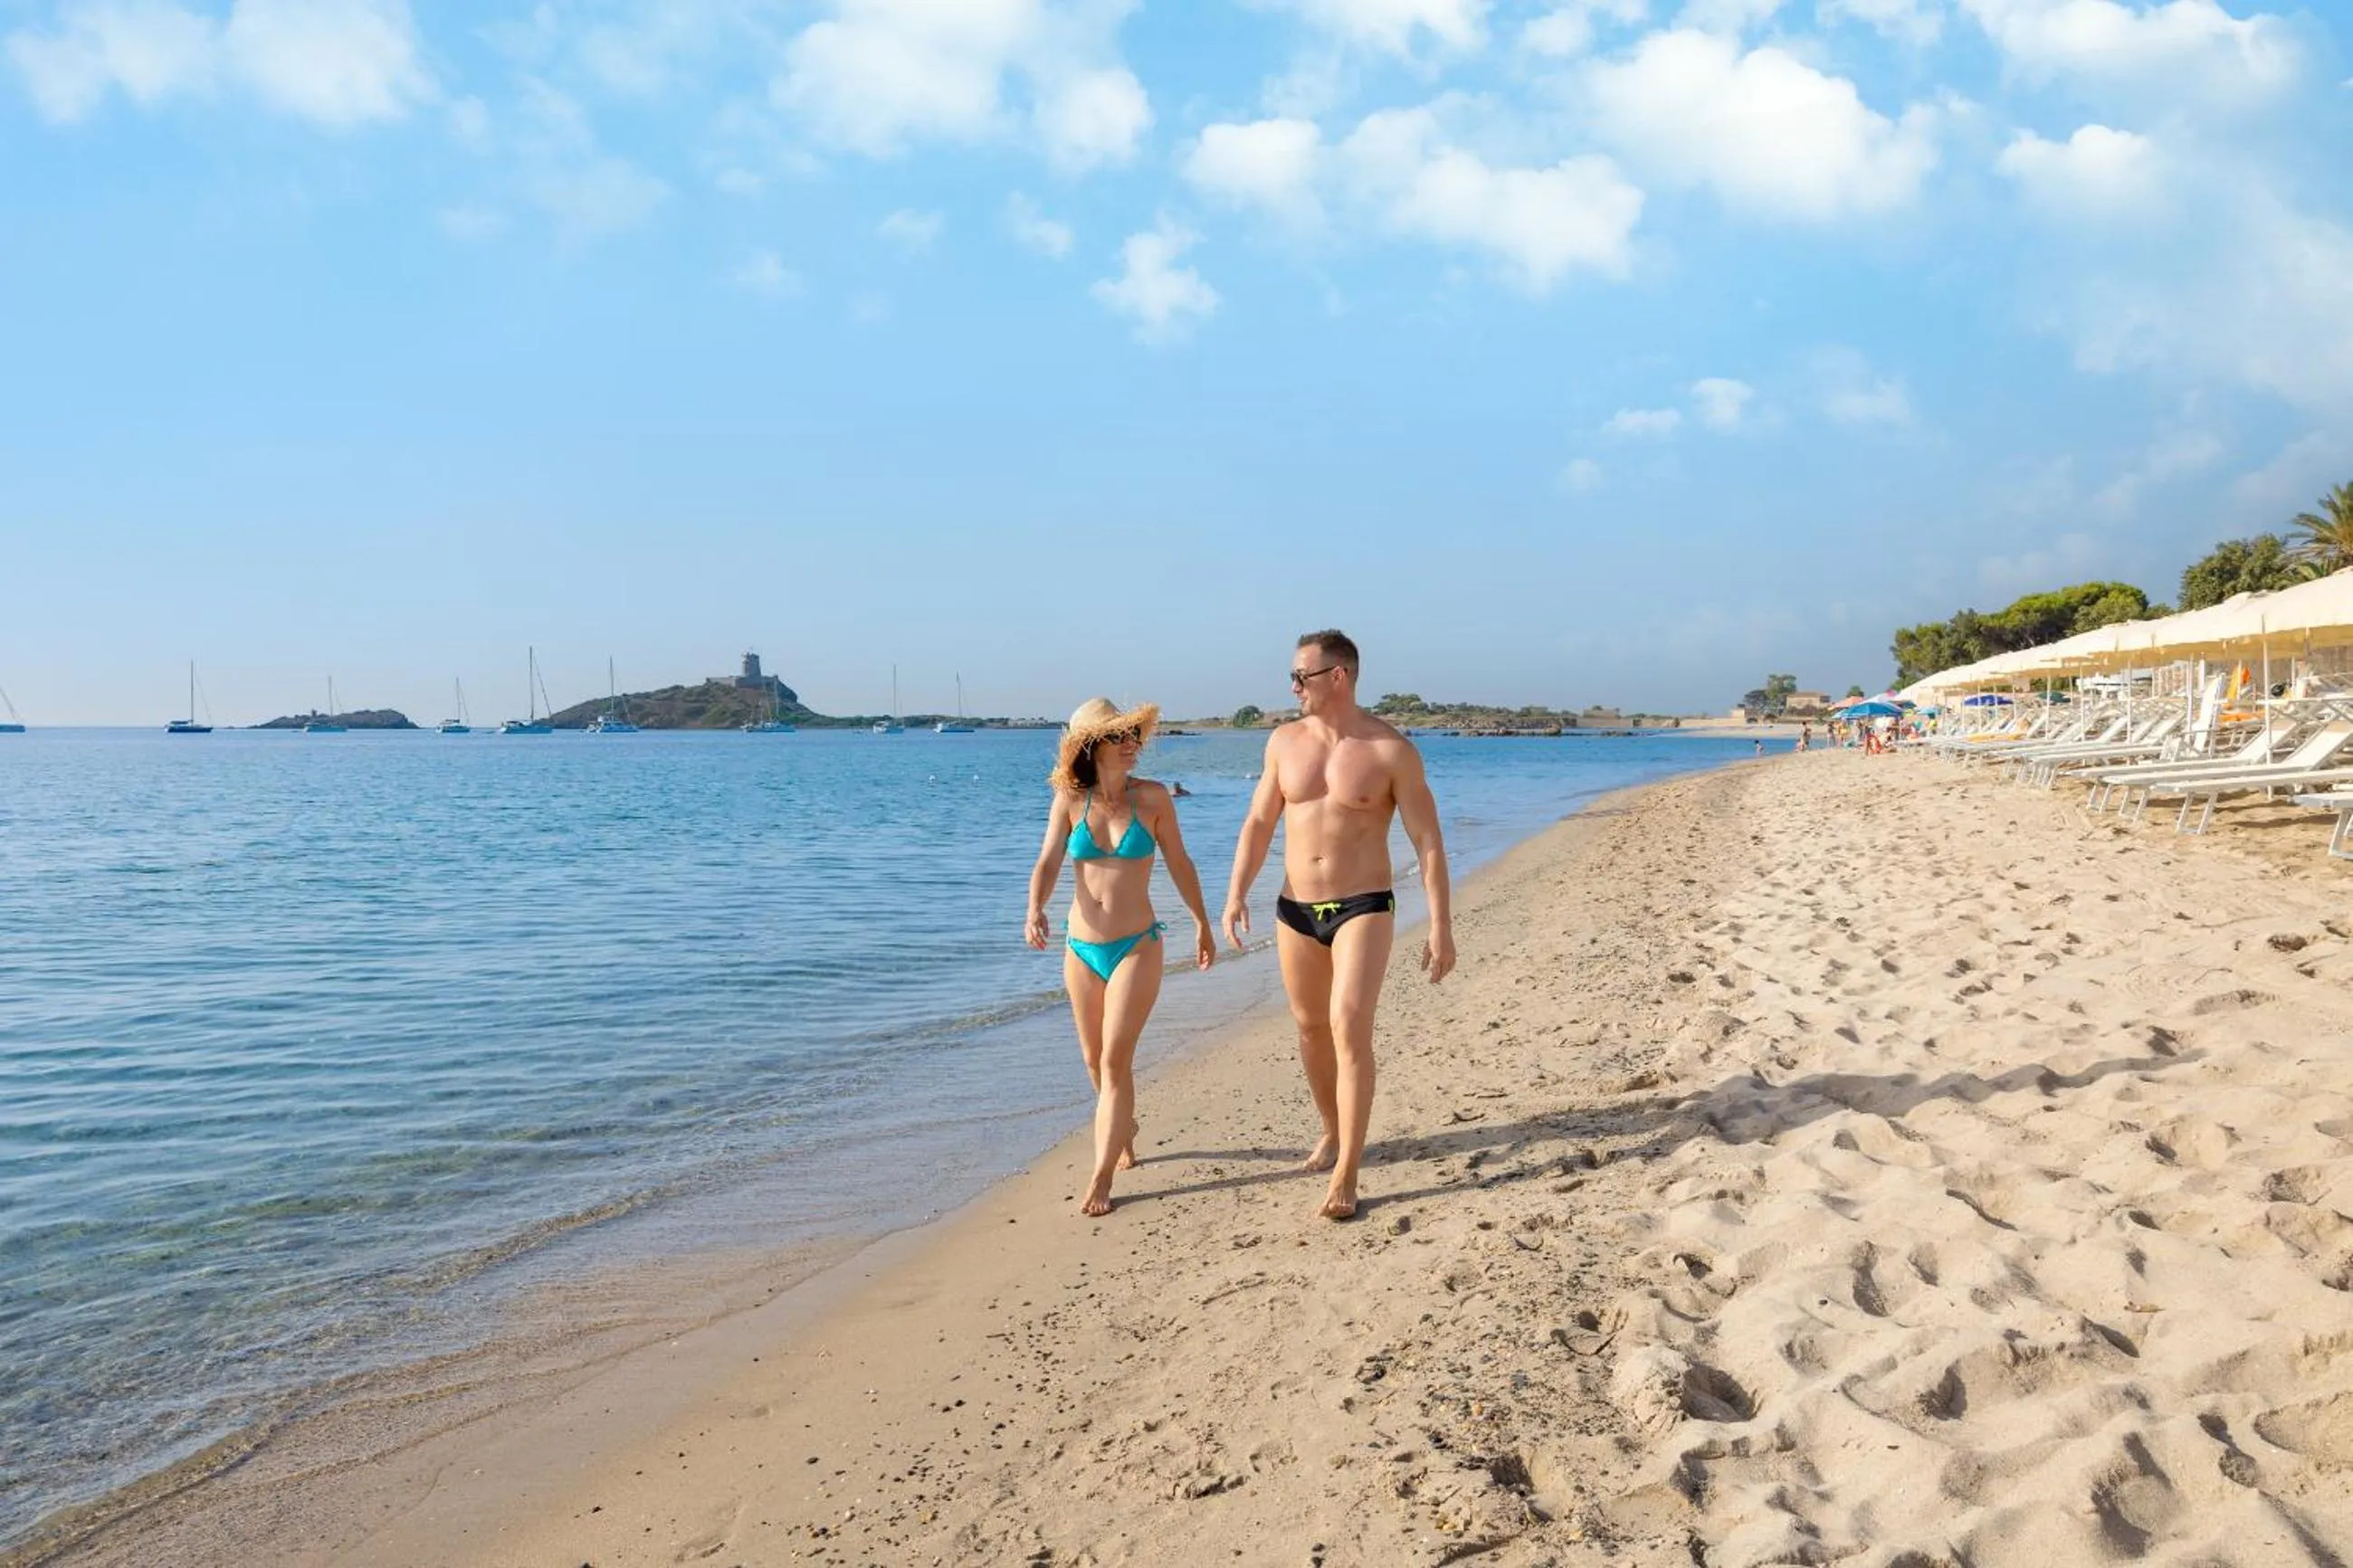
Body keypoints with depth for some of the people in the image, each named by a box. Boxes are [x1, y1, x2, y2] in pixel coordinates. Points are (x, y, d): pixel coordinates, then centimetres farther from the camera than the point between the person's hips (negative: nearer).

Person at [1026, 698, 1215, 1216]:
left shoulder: (1152, 797, -6)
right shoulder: (1069, 801, -3)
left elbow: (1179, 863, 5)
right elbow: (1047, 864, -10)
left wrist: (1202, 923, 14)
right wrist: (1035, 912, -29)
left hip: (1137, 946, -3)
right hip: (1082, 948, 3)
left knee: (1116, 1061, -10)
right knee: (1095, 1059, 16)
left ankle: (1101, 1178, -5)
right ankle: (1124, 1129, 45)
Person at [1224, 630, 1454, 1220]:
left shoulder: (1391, 751, -9)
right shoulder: (1285, 741, 4)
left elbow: (1428, 842, -8)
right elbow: (1258, 823, 7)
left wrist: (1441, 926, -13)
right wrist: (1237, 894, -5)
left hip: (1363, 907, -5)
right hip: (1295, 909, 5)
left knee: (1350, 1027, -17)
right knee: (1310, 1026, 15)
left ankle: (1345, 1177, -13)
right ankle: (1333, 1132, 38)